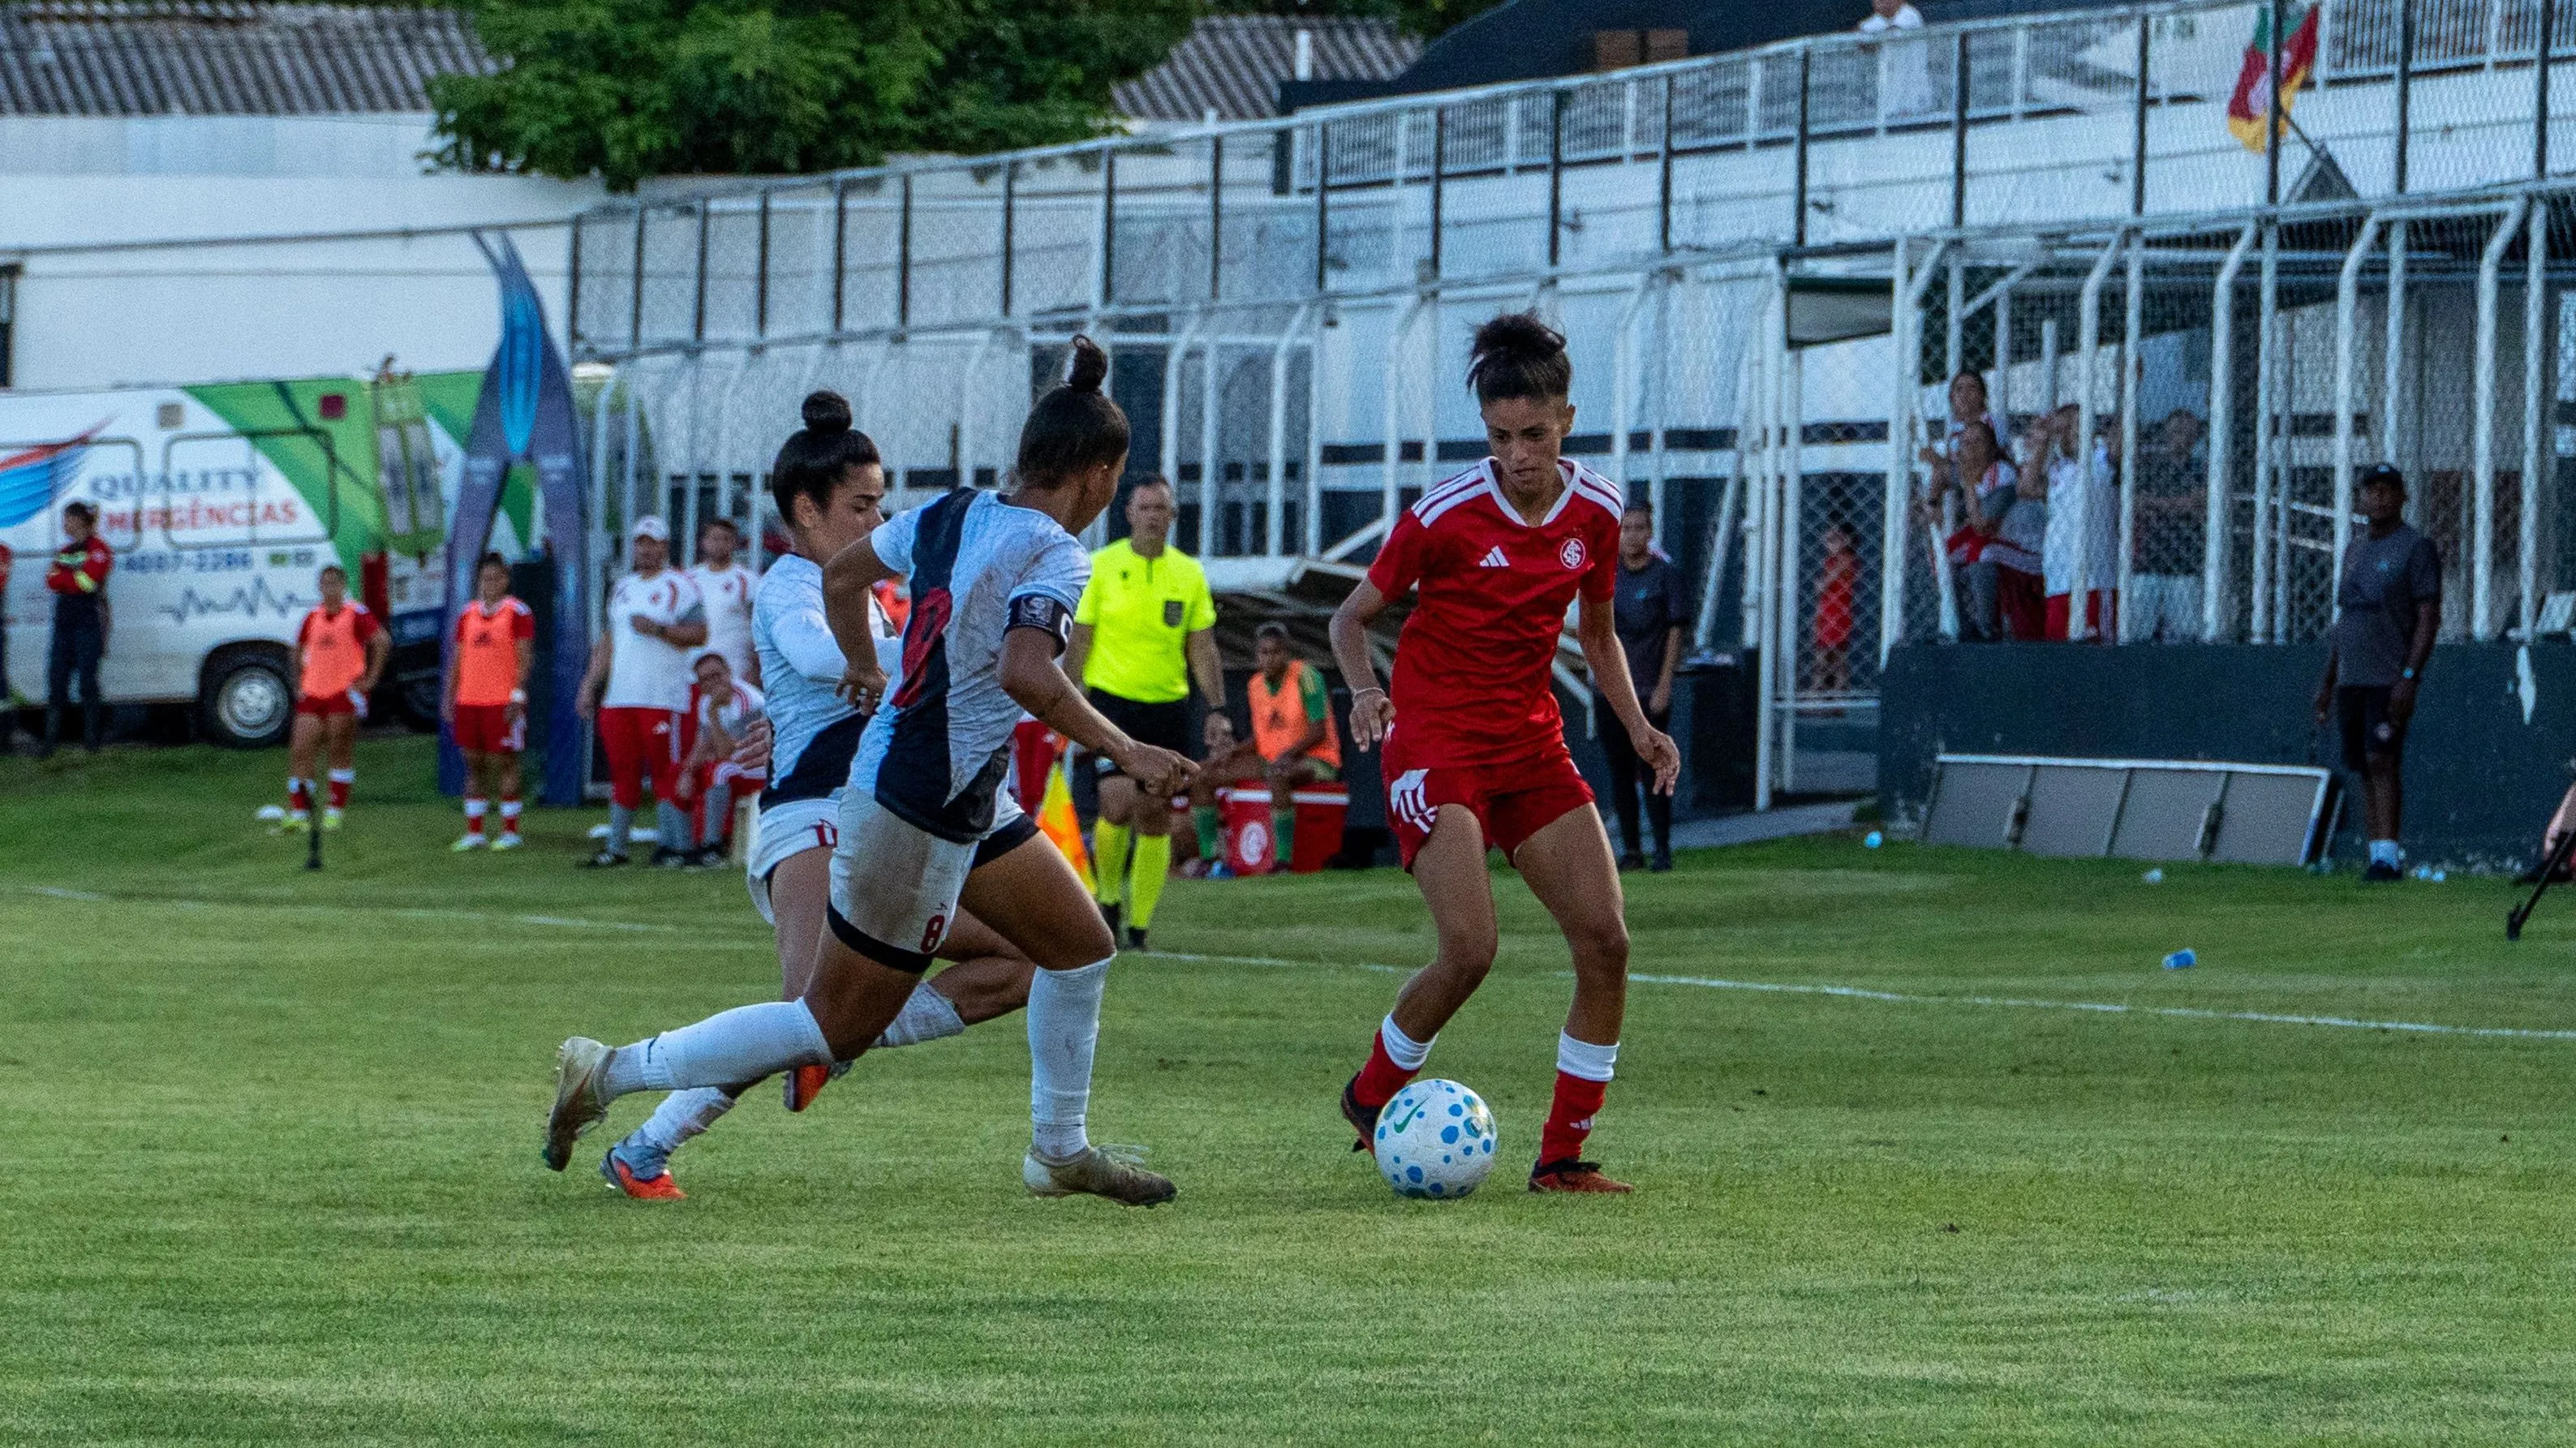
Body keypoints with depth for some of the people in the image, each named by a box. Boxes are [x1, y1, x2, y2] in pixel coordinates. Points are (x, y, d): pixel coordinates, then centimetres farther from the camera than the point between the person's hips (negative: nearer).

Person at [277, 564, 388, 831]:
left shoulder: (356, 614, -6)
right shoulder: (313, 617, 12)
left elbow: (382, 641, -14)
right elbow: (299, 649, 26)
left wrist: (371, 678, -13)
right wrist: (299, 683, 17)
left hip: (345, 692, -5)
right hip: (313, 693, 5)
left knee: (339, 753, 0)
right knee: (300, 751, -3)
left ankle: (336, 810, 9)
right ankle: (299, 814, 0)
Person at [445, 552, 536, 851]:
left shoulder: (517, 613, -4)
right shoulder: (467, 614, 13)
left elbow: (526, 657, -8)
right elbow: (457, 659, 15)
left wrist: (518, 695, -16)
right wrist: (449, 697, 8)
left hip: (503, 703, -6)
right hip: (469, 701, 6)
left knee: (504, 764, -3)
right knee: (473, 764, 7)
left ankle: (510, 831, 4)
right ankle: (474, 832, 12)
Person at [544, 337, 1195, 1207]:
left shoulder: (952, 515, 6)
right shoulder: (1055, 557, -19)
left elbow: (841, 575, 19)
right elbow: (1025, 675, -35)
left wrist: (866, 670, 34)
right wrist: (1126, 754, -28)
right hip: (921, 813, -10)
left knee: (1083, 944, 19)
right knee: (836, 1028, 0)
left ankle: (1061, 1150, 30)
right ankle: (612, 1073, 4)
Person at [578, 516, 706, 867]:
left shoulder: (679, 586, -1)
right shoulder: (623, 588, 20)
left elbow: (699, 634, -10)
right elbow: (610, 641, 24)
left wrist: (658, 628, -19)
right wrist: (591, 683, 19)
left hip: (664, 696, -6)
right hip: (619, 696, 6)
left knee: (667, 771, -8)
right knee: (623, 772, 7)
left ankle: (674, 845, -6)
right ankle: (616, 846, 11)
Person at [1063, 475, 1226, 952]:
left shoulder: (1189, 574, 6)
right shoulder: (1101, 567, -1)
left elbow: (1202, 648, 10)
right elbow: (1079, 641, 2)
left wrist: (1217, 708, 1)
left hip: (1168, 706, 3)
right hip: (1112, 701, -3)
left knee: (1155, 818, 0)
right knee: (1118, 802, -19)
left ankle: (1139, 925, 9)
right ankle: (1109, 898, 5)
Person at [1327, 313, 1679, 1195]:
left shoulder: (1595, 511, 1)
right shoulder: (1447, 515, -13)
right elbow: (1351, 617, -2)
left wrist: (1638, 729, 4)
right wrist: (1366, 692, -21)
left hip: (1531, 743, 6)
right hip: (1435, 744, -6)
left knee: (1605, 940, -6)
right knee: (1470, 950, -20)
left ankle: (1563, 1156, 4)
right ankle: (1372, 1096, 7)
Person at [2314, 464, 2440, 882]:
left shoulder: (2415, 547, -5)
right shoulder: (2355, 551, 19)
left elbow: (2429, 617, -12)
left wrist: (2409, 677, -21)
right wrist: (2328, 682, 20)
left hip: (2391, 680, -8)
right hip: (2352, 680, 8)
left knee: (2382, 761, -17)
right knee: (2365, 768, 7)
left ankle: (2387, 855, -21)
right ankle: (2378, 855, 10)